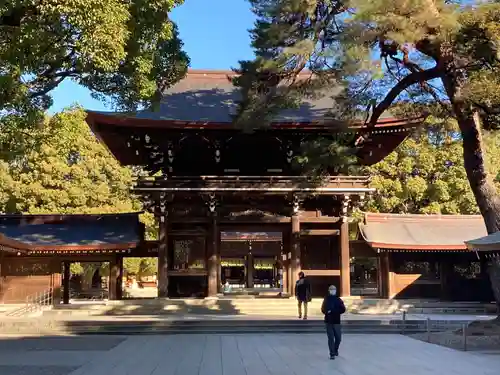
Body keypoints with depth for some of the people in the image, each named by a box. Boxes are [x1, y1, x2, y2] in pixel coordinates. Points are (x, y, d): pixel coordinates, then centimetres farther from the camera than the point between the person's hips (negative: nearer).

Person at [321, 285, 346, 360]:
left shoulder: (338, 299, 3)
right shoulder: (326, 299, 4)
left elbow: (343, 309, -2)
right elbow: (323, 309, 5)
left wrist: (332, 311, -11)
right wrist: (327, 312, -17)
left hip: (336, 321, 1)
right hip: (328, 321, -1)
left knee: (338, 338, 2)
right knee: (331, 338, -1)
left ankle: (335, 350, 29)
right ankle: (332, 354, 6)